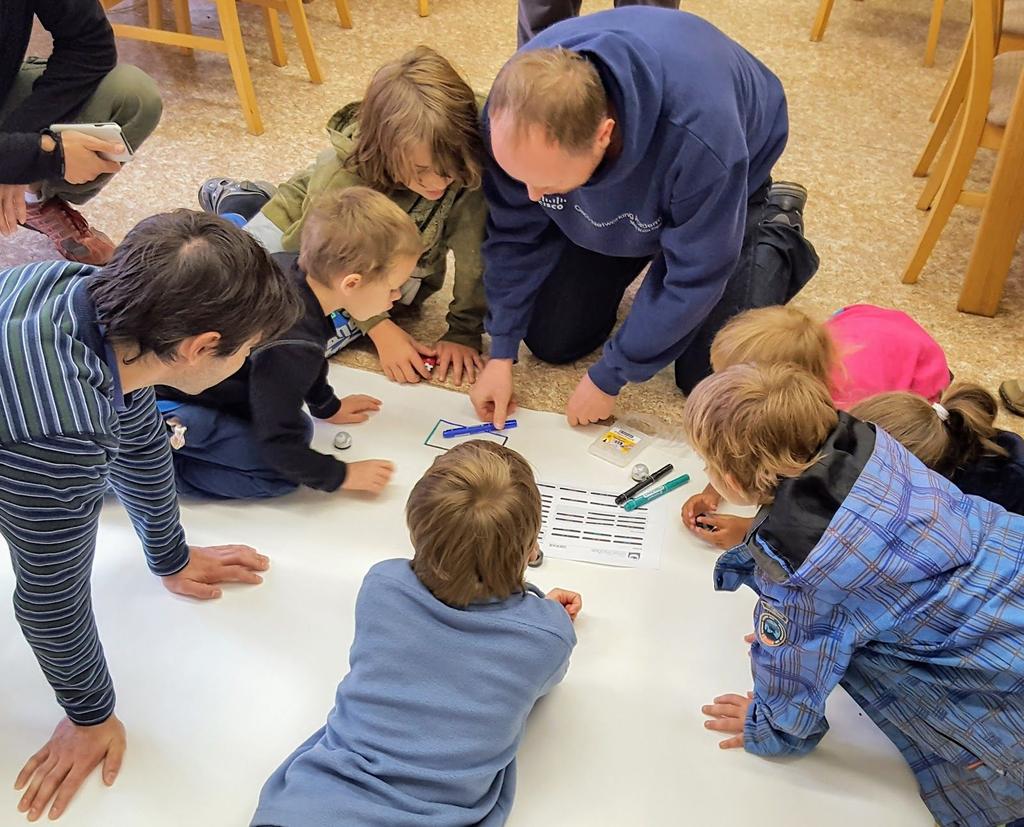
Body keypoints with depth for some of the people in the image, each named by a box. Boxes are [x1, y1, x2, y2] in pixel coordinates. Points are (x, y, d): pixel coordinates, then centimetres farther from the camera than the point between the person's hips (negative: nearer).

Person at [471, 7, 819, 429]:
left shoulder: (698, 138, -46)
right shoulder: (515, 114, -33)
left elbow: (693, 277, -31)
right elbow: (515, 232, -16)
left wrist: (607, 378, -22)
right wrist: (501, 353, -18)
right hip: (604, 209, 4)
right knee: (551, 342, 2)